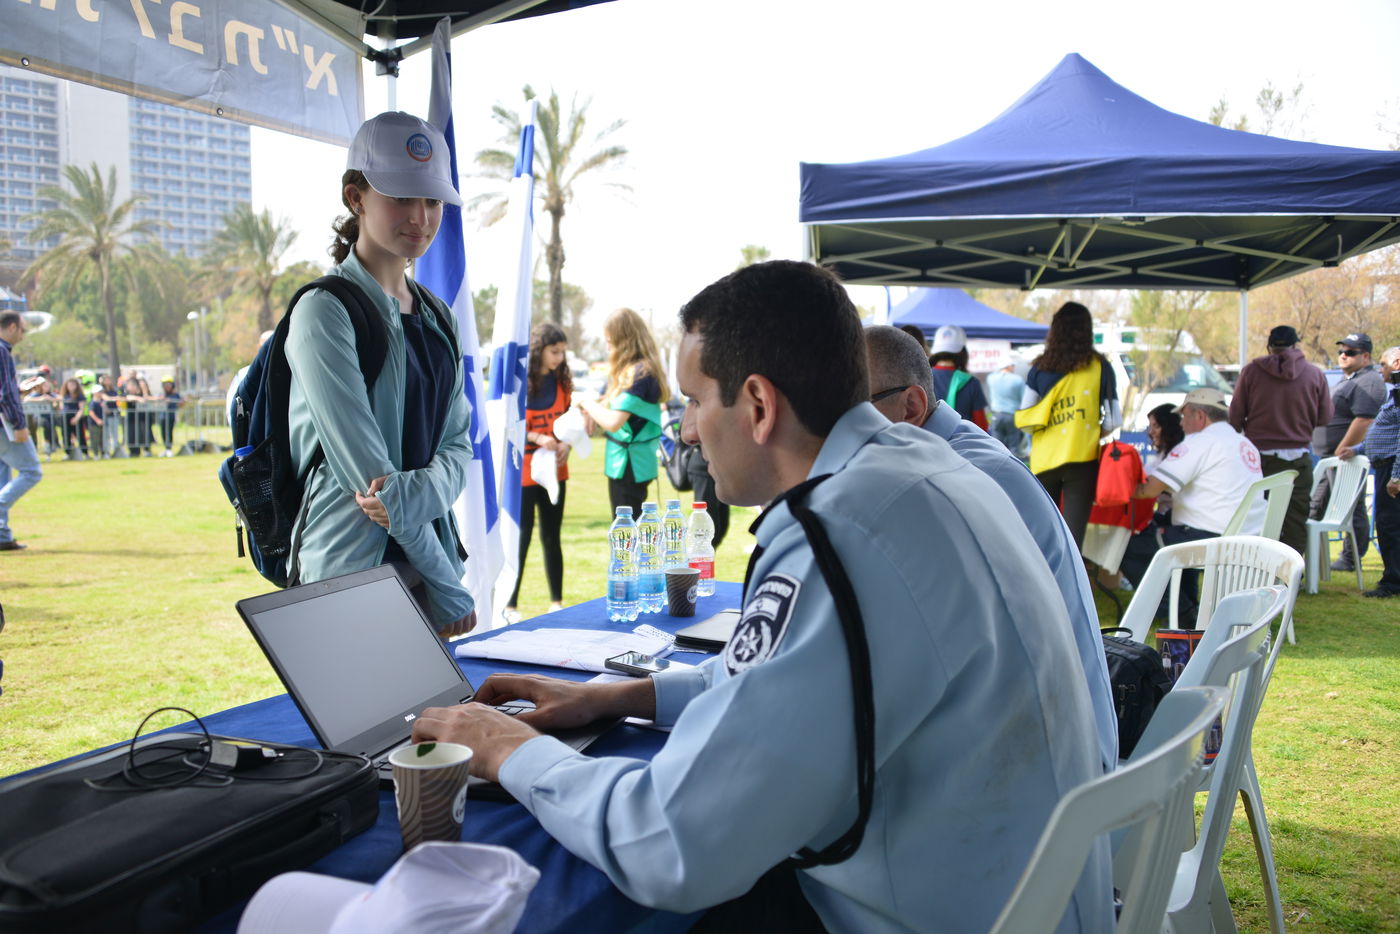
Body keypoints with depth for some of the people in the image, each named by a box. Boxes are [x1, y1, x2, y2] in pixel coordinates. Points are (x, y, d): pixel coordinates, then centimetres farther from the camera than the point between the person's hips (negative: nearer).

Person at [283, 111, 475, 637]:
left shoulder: (436, 317, 11)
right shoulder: (325, 311, -11)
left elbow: (457, 440, 6)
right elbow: (365, 468, -16)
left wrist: (420, 494, -17)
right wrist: (447, 588, -14)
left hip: (425, 569, 7)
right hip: (352, 575, -7)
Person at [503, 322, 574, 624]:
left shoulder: (562, 381, 6)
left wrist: (566, 444, -5)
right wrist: (537, 438, -22)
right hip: (522, 471, -5)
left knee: (552, 538, 11)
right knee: (520, 539, 0)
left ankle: (557, 601, 19)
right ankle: (509, 605, 10)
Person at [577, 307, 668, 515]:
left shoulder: (639, 373, -21)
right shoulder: (632, 370, 10)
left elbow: (613, 422, -25)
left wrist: (586, 402, -10)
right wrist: (593, 409, -5)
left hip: (628, 464, -10)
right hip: (629, 462, 10)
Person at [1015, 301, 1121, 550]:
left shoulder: (1040, 368, 2)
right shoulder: (1100, 367, -2)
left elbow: (1024, 419, 1)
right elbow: (1113, 420, -1)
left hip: (1044, 459, 2)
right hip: (1083, 458, -2)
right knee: (1073, 529, -1)